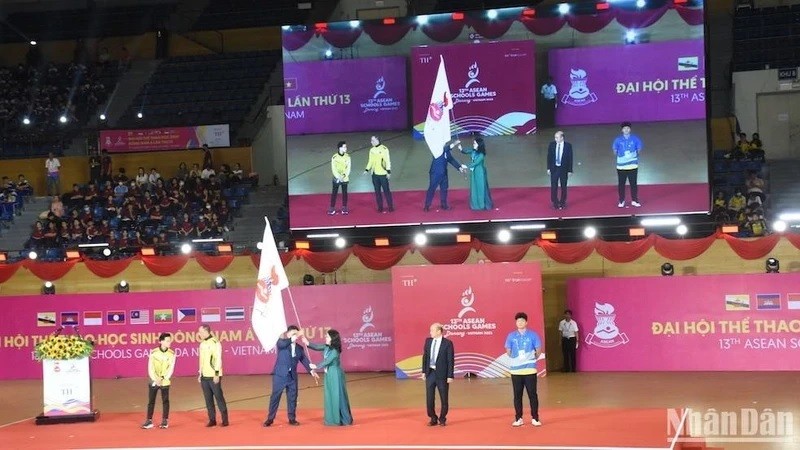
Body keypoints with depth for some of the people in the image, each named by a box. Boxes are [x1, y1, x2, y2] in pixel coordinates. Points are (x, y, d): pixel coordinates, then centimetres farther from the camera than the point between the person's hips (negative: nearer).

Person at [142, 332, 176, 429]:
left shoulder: (172, 353, -4)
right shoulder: (153, 352, -6)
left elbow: (171, 368, -6)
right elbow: (150, 368, -6)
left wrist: (163, 379, -17)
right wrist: (155, 379, -17)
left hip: (165, 382, 0)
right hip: (154, 381, 0)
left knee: (165, 401, 3)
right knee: (151, 401, 4)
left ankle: (165, 421, 11)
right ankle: (149, 421, 10)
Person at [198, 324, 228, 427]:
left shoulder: (215, 343, -10)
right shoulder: (202, 344, 14)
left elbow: (218, 359, -13)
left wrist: (217, 374, -17)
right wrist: (200, 374, 17)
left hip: (213, 376, -7)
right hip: (204, 376, 7)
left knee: (219, 397, -4)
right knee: (208, 399, 7)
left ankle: (225, 420, 1)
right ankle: (212, 420, 12)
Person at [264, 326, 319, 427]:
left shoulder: (299, 348, 11)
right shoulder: (281, 343, -2)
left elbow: (304, 360, 11)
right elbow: (282, 343, -26)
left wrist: (311, 371, 0)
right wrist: (292, 338, -34)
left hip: (292, 376, 4)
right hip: (280, 375, -4)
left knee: (292, 398, 7)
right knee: (275, 396, -1)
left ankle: (292, 418, 17)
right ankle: (270, 418, 5)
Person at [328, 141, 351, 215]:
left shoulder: (347, 157, -3)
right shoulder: (334, 157, -10)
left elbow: (348, 168, -1)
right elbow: (333, 169, -9)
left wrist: (345, 176, -14)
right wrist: (339, 177, -18)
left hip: (345, 178, 2)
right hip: (337, 178, -2)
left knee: (344, 193, 6)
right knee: (334, 193, 0)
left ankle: (344, 208, 16)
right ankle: (332, 209, 6)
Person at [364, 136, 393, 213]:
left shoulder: (384, 149, -9)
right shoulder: (372, 150, 10)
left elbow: (387, 160, -11)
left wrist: (388, 171, -17)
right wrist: (367, 170, 4)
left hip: (382, 174, -6)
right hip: (374, 174, 6)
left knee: (386, 190, -2)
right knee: (377, 191, 8)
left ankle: (390, 206, 7)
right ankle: (380, 207, 15)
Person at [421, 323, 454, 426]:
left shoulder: (447, 343, -9)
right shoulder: (428, 341, 5)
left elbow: (451, 360, -9)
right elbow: (425, 356, 12)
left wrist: (450, 376, -11)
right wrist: (424, 371, 8)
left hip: (442, 374, -4)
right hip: (430, 373, 4)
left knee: (444, 399, 6)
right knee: (429, 398, 4)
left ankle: (442, 419, 21)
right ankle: (433, 419, 18)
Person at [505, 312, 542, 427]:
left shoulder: (533, 335, 0)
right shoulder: (511, 336, 4)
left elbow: (538, 349, 7)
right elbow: (508, 351, 13)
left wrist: (533, 358, 2)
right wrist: (516, 358, 7)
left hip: (530, 369, -2)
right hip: (515, 370, 2)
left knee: (532, 394, 0)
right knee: (517, 395, 6)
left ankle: (535, 418, 7)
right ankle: (518, 418, 13)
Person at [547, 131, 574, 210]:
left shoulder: (568, 146, -10)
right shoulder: (552, 145, -4)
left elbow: (570, 158, -6)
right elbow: (549, 157, 3)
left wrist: (570, 170, -6)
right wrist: (548, 168, 0)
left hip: (563, 169, -1)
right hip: (554, 168, 1)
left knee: (563, 187, 10)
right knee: (554, 186, 5)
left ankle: (562, 203, 25)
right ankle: (555, 203, 19)